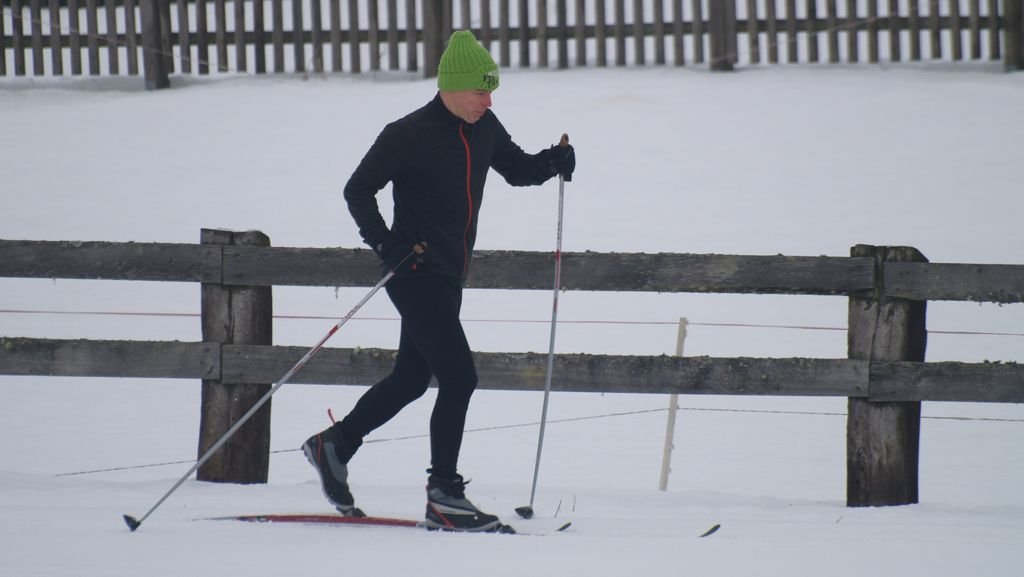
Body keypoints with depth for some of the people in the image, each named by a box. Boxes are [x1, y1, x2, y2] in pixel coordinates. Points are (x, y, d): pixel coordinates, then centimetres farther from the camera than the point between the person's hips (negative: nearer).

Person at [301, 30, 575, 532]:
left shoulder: (484, 129, 6)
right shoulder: (409, 135, -15)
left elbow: (516, 169, 21)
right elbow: (359, 190, -9)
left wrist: (551, 163, 0)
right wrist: (388, 246, -20)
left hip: (449, 275, 8)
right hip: (417, 273, -8)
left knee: (412, 379, 17)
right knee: (459, 377, -14)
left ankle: (334, 445, 34)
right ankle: (443, 496, -9)